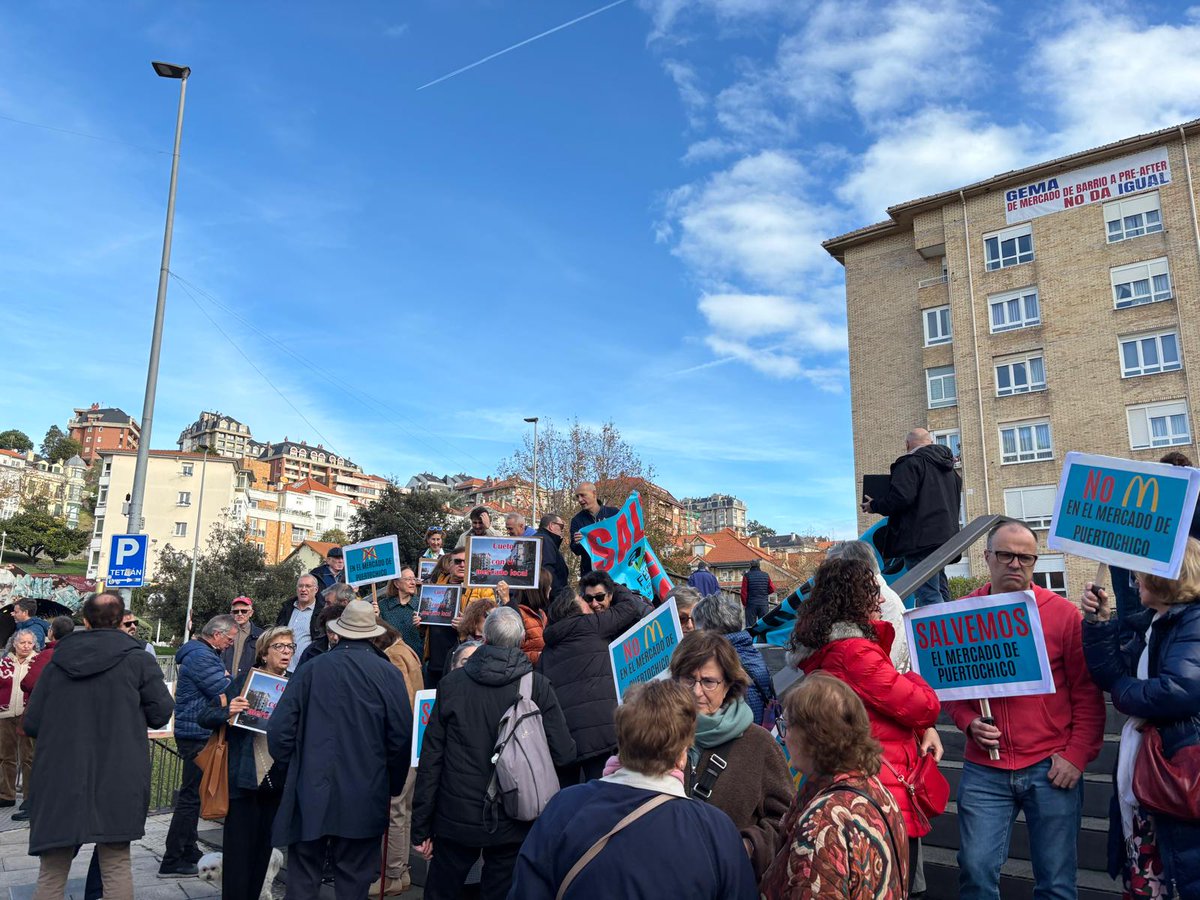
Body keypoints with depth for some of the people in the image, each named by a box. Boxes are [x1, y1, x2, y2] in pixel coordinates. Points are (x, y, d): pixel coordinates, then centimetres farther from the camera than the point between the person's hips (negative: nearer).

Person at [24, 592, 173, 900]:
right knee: (116, 866, 7)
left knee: (52, 874, 12)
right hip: (116, 782, -2)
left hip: (58, 782, 3)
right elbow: (160, 713, -3)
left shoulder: (55, 663, 7)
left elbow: (31, 724, 10)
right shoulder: (137, 659, -3)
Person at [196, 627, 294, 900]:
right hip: (245, 778, -4)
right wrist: (227, 712, -23)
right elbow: (205, 717, -4)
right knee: (240, 849, 1)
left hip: (277, 782, 4)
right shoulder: (245, 680, -4)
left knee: (263, 849, 14)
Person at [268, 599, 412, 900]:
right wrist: (393, 786, 6)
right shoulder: (389, 674, -7)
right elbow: (401, 736, -8)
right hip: (364, 799, -1)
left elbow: (279, 729, -2)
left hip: (311, 793, 1)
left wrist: (292, 768, 14)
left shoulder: (310, 669, -2)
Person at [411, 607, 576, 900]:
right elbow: (563, 753, -10)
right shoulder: (537, 687, -9)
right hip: (512, 823, -1)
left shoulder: (452, 683, -5)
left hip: (456, 820, 1)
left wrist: (421, 827, 4)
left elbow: (431, 757, -4)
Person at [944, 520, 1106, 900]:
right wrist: (969, 722, -7)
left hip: (1052, 768, -1)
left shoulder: (1063, 613, -2)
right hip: (984, 770, 1)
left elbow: (1087, 694, -1)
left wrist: (1076, 756, -6)